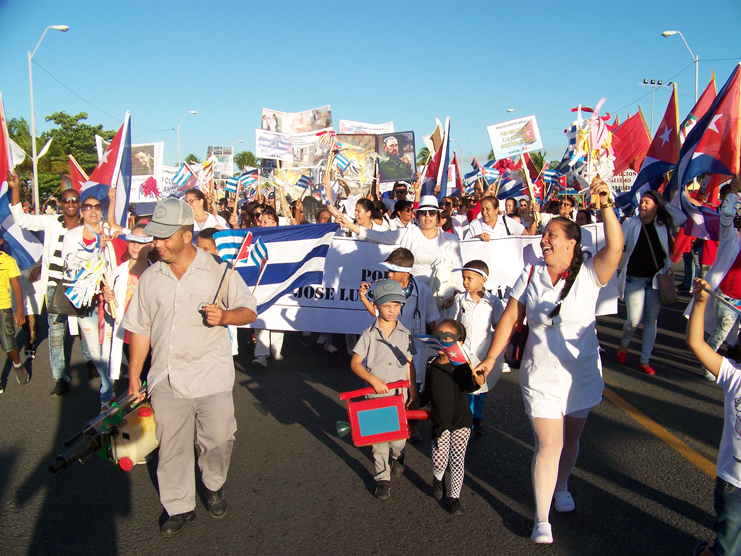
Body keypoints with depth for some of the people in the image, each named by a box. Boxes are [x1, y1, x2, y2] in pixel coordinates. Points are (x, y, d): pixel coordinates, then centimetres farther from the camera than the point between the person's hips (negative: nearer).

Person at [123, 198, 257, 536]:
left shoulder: (218, 270, -3)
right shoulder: (150, 277, 6)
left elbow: (249, 311, 0)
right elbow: (140, 329, 12)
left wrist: (224, 315, -22)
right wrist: (134, 377, 11)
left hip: (212, 377, -2)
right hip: (166, 380, 2)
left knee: (219, 439, 5)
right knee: (171, 447, 8)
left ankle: (214, 487, 35)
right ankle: (179, 507, 27)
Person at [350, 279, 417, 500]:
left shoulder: (405, 334, -1)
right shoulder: (369, 335, -8)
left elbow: (409, 364, 6)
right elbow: (355, 363, -7)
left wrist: (412, 389, 4)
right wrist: (374, 380, -18)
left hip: (399, 393, 2)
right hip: (376, 393, -1)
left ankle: (398, 459, 43)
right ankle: (382, 478, 16)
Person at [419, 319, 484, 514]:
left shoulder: (461, 366, -10)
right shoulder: (431, 366, 3)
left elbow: (468, 387, -28)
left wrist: (476, 381, -47)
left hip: (461, 422, -2)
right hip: (440, 423, 2)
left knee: (457, 461, 4)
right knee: (439, 461, -4)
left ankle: (455, 497, 23)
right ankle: (437, 479, 30)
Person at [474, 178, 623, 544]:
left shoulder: (588, 275, -10)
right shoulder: (531, 275, -4)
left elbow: (615, 248, -29)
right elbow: (510, 319, -1)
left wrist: (606, 206, -38)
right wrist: (490, 359, -3)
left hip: (581, 375, 1)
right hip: (541, 377, 0)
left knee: (571, 437, 19)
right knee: (548, 444, -3)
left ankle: (561, 489, 47)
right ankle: (542, 521, 10)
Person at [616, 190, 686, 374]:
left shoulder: (664, 223, 3)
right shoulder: (630, 223, -2)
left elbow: (683, 218, -10)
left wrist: (664, 202, -6)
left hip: (656, 278, 3)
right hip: (634, 279, -2)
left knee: (651, 320, 5)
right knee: (634, 320, -10)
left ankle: (645, 361, 14)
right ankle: (624, 343, 24)